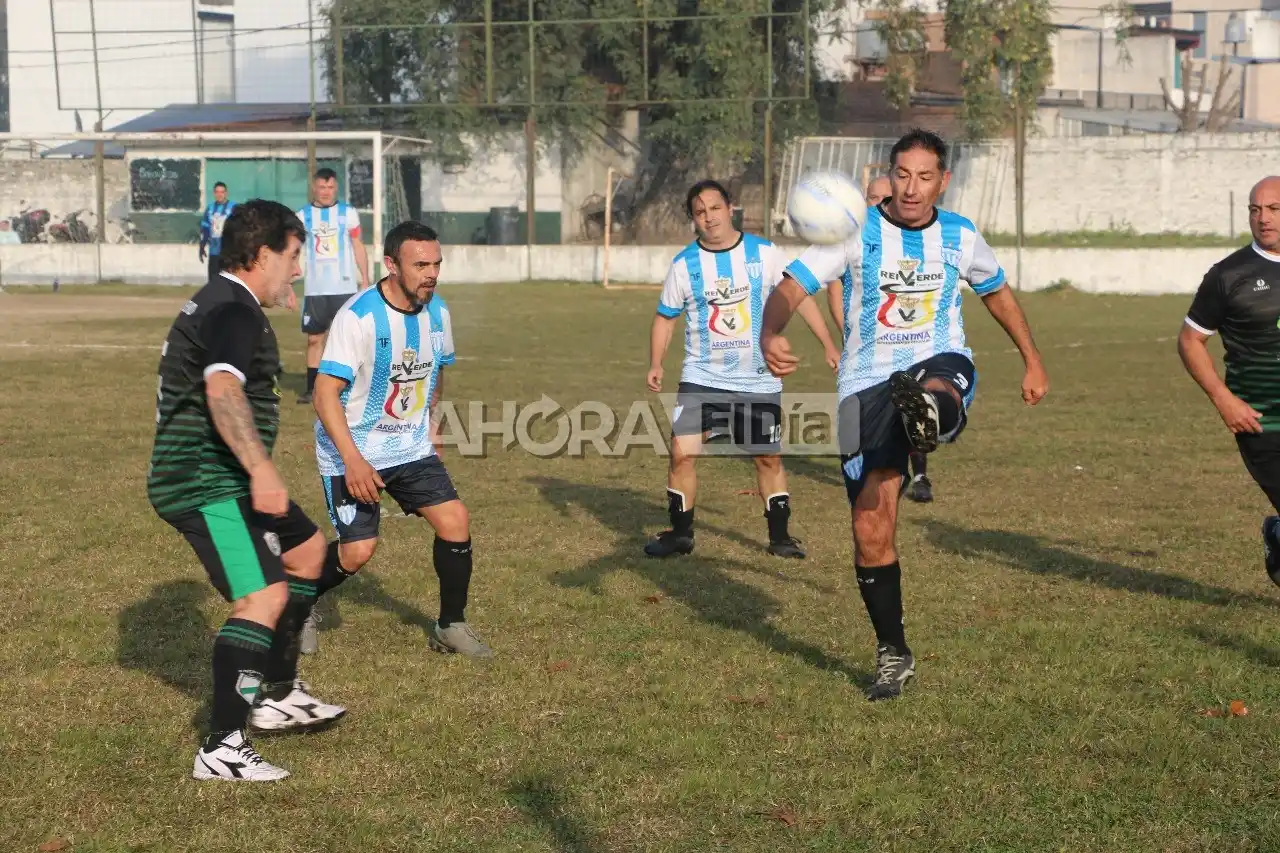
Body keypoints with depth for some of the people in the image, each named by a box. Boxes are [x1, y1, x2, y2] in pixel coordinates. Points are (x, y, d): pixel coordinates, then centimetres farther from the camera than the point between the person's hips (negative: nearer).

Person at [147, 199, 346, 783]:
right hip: (206, 485, -12)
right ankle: (223, 748, -22)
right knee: (266, 595, -21)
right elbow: (222, 390, -35)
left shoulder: (213, 303, 18)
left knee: (307, 549, 24)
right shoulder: (235, 312, -17)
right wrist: (262, 469, -42)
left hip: (223, 480, 12)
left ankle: (277, 695, 31)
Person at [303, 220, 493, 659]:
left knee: (455, 521, -6)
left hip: (413, 448, 6)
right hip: (354, 454, -6)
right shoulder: (358, 316, -23)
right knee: (356, 551, -9)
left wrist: (429, 422, 19)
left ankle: (451, 626, 11)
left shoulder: (437, 312, -2)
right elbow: (325, 393, -25)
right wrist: (353, 461, -31)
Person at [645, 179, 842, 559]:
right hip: (702, 377, 0)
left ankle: (780, 537, 21)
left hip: (759, 380, 0)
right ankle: (680, 534, 5)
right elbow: (665, 316, 6)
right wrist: (656, 364, -7)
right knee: (681, 453, -11)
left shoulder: (764, 253, -4)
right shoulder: (684, 264, -3)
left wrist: (829, 345, -1)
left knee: (769, 458, 7)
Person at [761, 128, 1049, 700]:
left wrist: (1032, 361, 28)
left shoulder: (960, 236, 5)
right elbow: (791, 286, -17)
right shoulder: (856, 232, -6)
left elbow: (997, 292, 25)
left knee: (937, 389, -41)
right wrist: (770, 336, -38)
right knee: (870, 530, -2)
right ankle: (893, 655, 13)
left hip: (940, 362, 2)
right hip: (868, 382, -2)